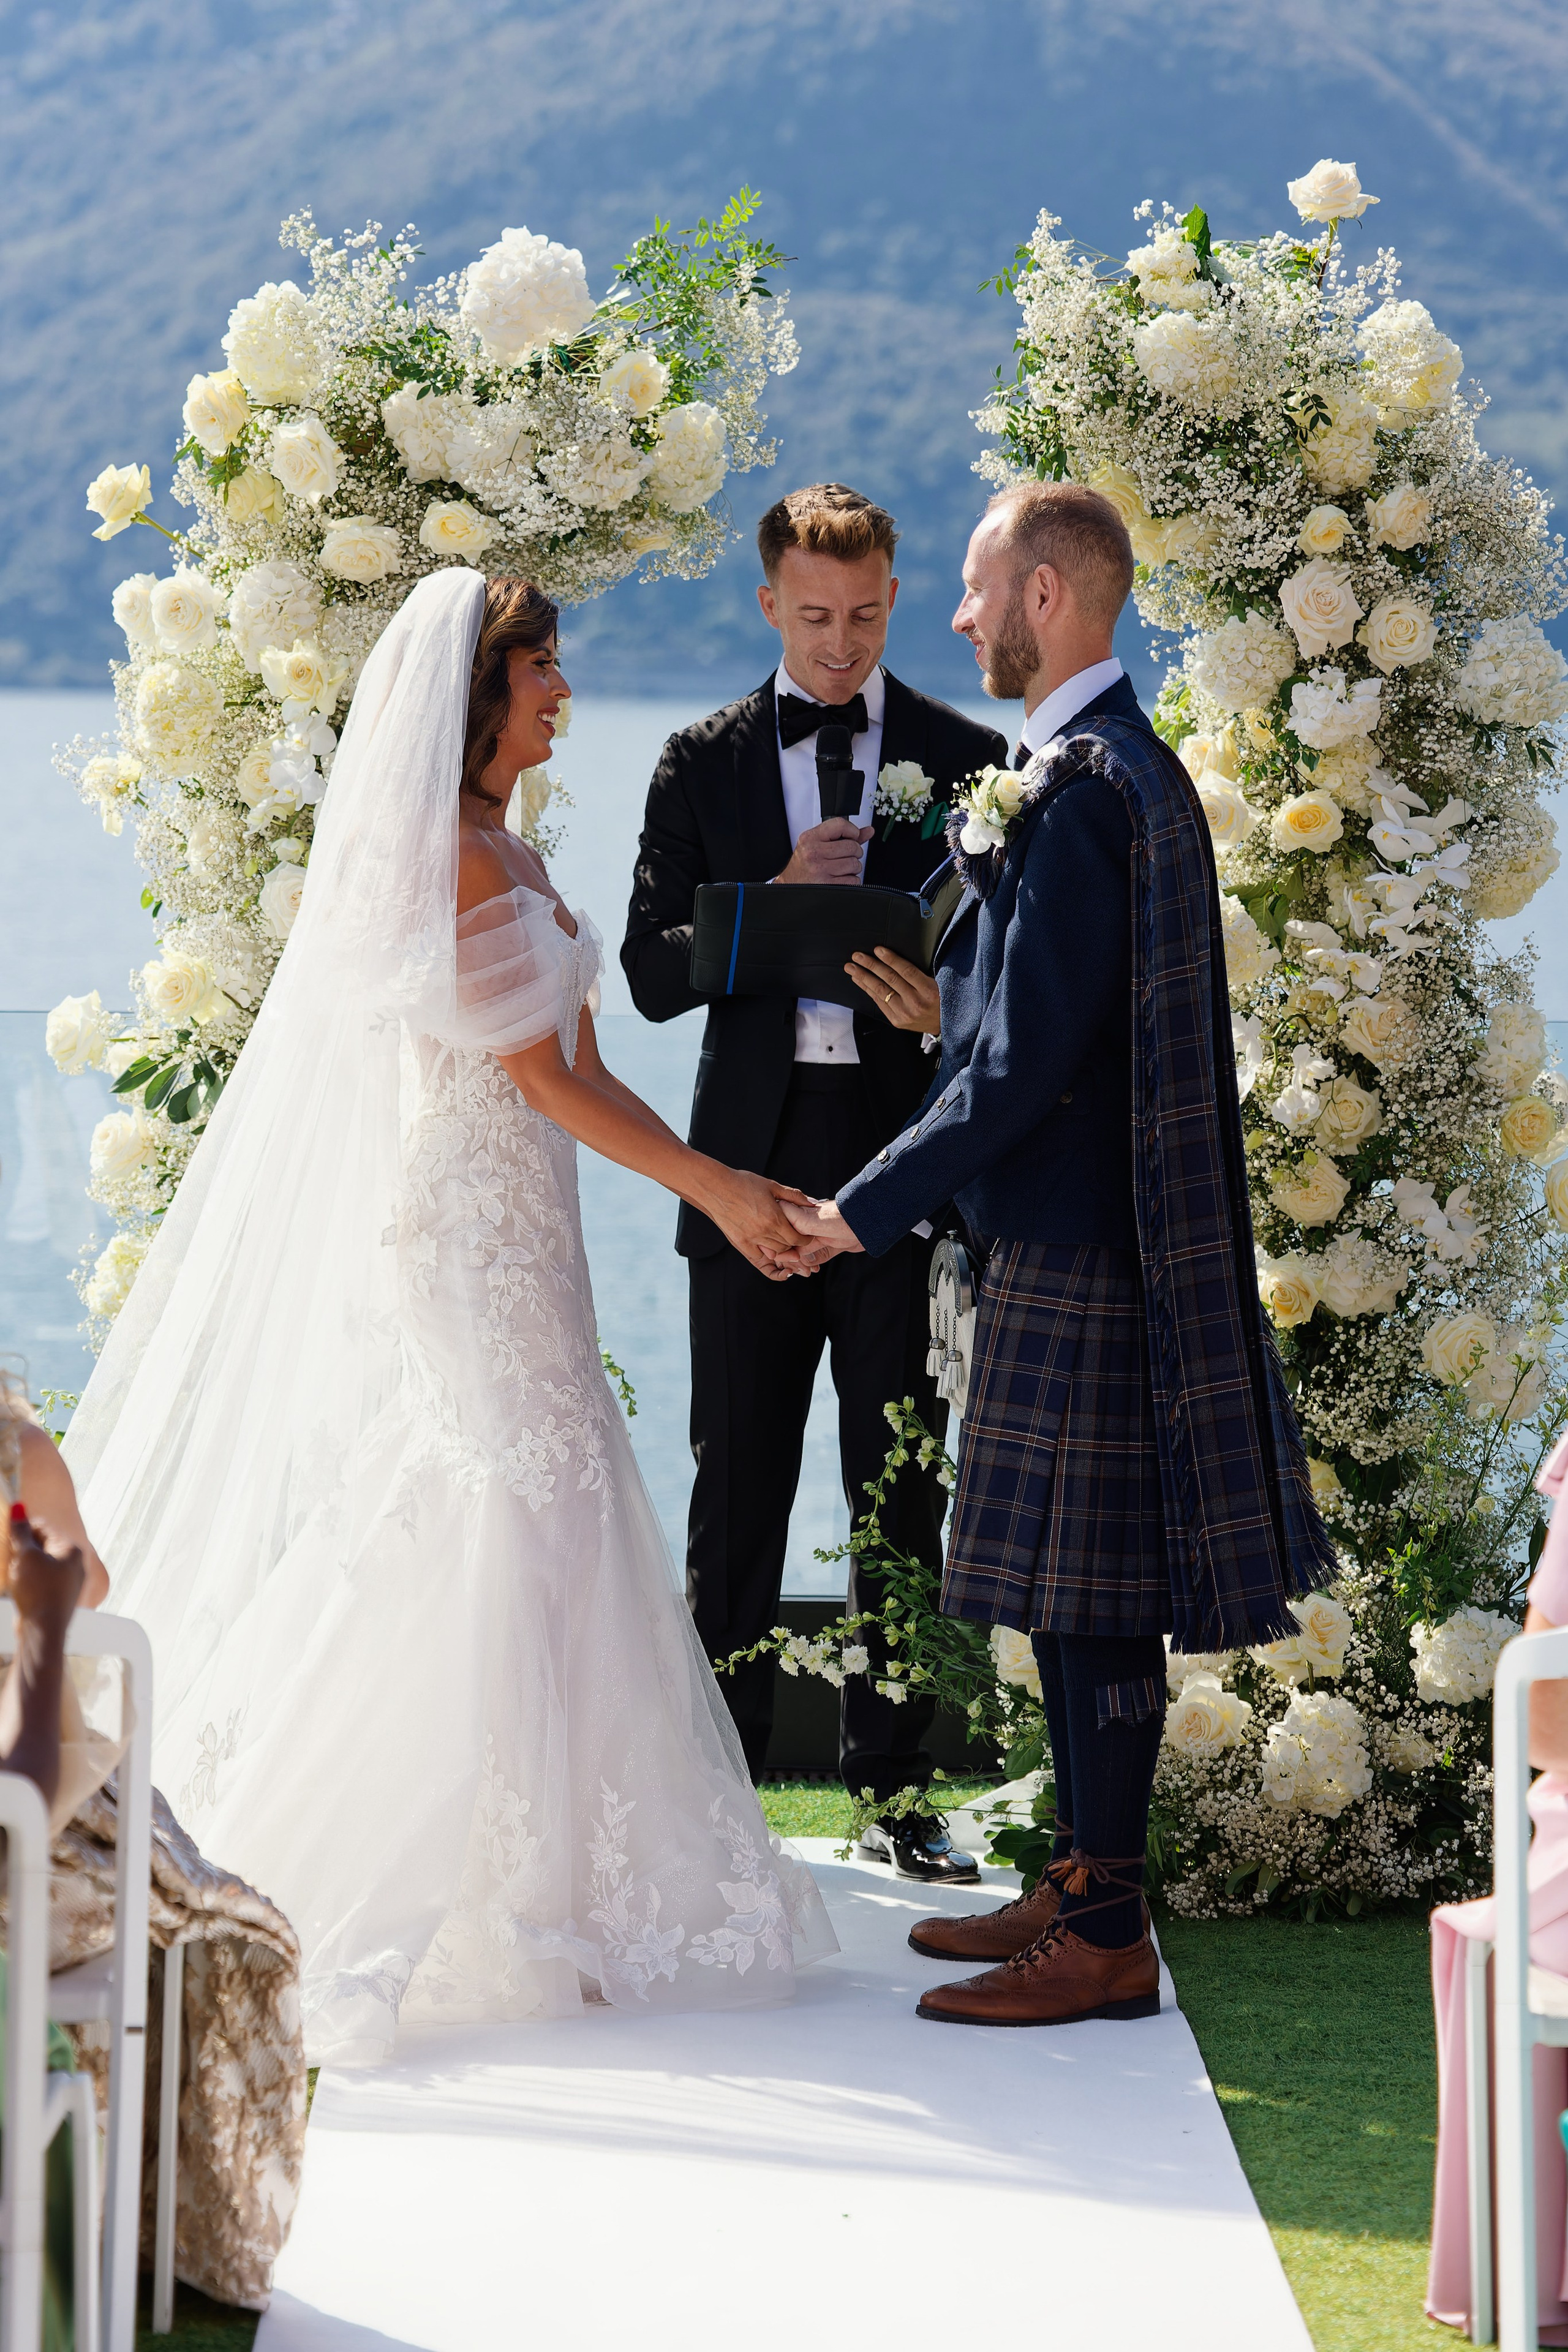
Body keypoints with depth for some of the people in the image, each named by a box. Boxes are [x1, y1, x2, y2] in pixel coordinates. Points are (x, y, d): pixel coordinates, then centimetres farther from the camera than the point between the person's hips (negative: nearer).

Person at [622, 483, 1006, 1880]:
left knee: (902, 1491, 5)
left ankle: (896, 1790, 15)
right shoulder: (704, 764, 7)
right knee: (737, 1490, 5)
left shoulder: (966, 760, 5)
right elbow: (654, 973, 2)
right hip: (754, 1159, 1)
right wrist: (775, 901, -14)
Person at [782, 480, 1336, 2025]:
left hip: (1077, 1252, -10)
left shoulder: (1085, 794, -19)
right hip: (1083, 1238, 10)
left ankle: (1106, 1945, 1)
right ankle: (1084, 1882, 25)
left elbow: (1025, 1065, -21)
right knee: (1087, 1586, 16)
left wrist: (874, 1206, -15)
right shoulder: (1125, 768, 13)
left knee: (1090, 1589, -4)